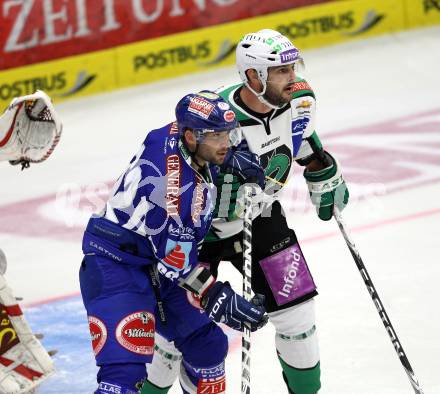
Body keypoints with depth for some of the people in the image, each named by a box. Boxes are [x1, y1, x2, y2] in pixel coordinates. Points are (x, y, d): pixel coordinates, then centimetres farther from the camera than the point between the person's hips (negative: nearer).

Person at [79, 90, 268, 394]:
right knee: (126, 370, -22)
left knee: (207, 343, 17)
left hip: (157, 265, 10)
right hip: (114, 266, -10)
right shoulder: (173, 179, -30)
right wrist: (218, 298, -21)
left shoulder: (180, 135, -5)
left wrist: (231, 159, 7)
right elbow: (175, 258, -24)